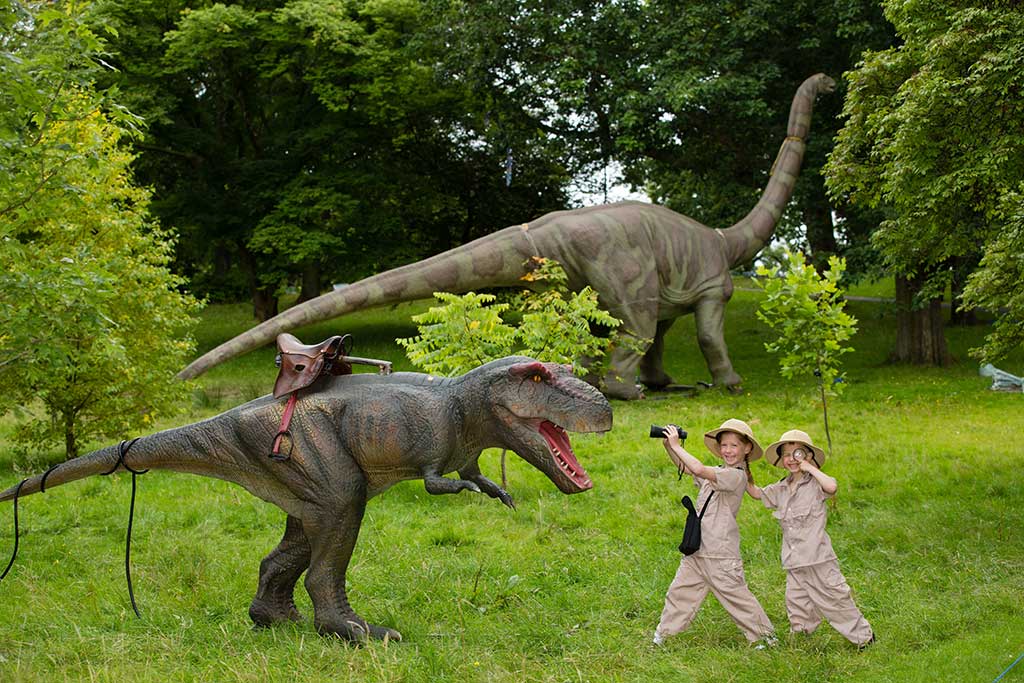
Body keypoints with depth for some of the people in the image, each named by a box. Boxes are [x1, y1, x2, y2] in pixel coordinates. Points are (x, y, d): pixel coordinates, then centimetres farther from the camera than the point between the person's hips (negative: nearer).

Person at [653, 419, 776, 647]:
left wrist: (677, 446, -17)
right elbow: (684, 467, 20)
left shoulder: (737, 476, -14)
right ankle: (663, 633, 21)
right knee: (680, 591, 10)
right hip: (696, 549, 8)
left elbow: (698, 469, -25)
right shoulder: (715, 473, 13)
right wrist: (669, 445, 3)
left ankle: (765, 636, 11)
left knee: (736, 596, -1)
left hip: (720, 554, -8)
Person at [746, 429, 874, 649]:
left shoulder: (814, 484, -8)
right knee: (796, 603, 8)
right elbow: (757, 493, 28)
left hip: (818, 558, -6)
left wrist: (811, 468, -20)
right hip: (794, 562, 6)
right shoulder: (780, 489, 12)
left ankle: (864, 635, 14)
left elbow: (832, 486, -31)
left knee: (834, 599, 0)